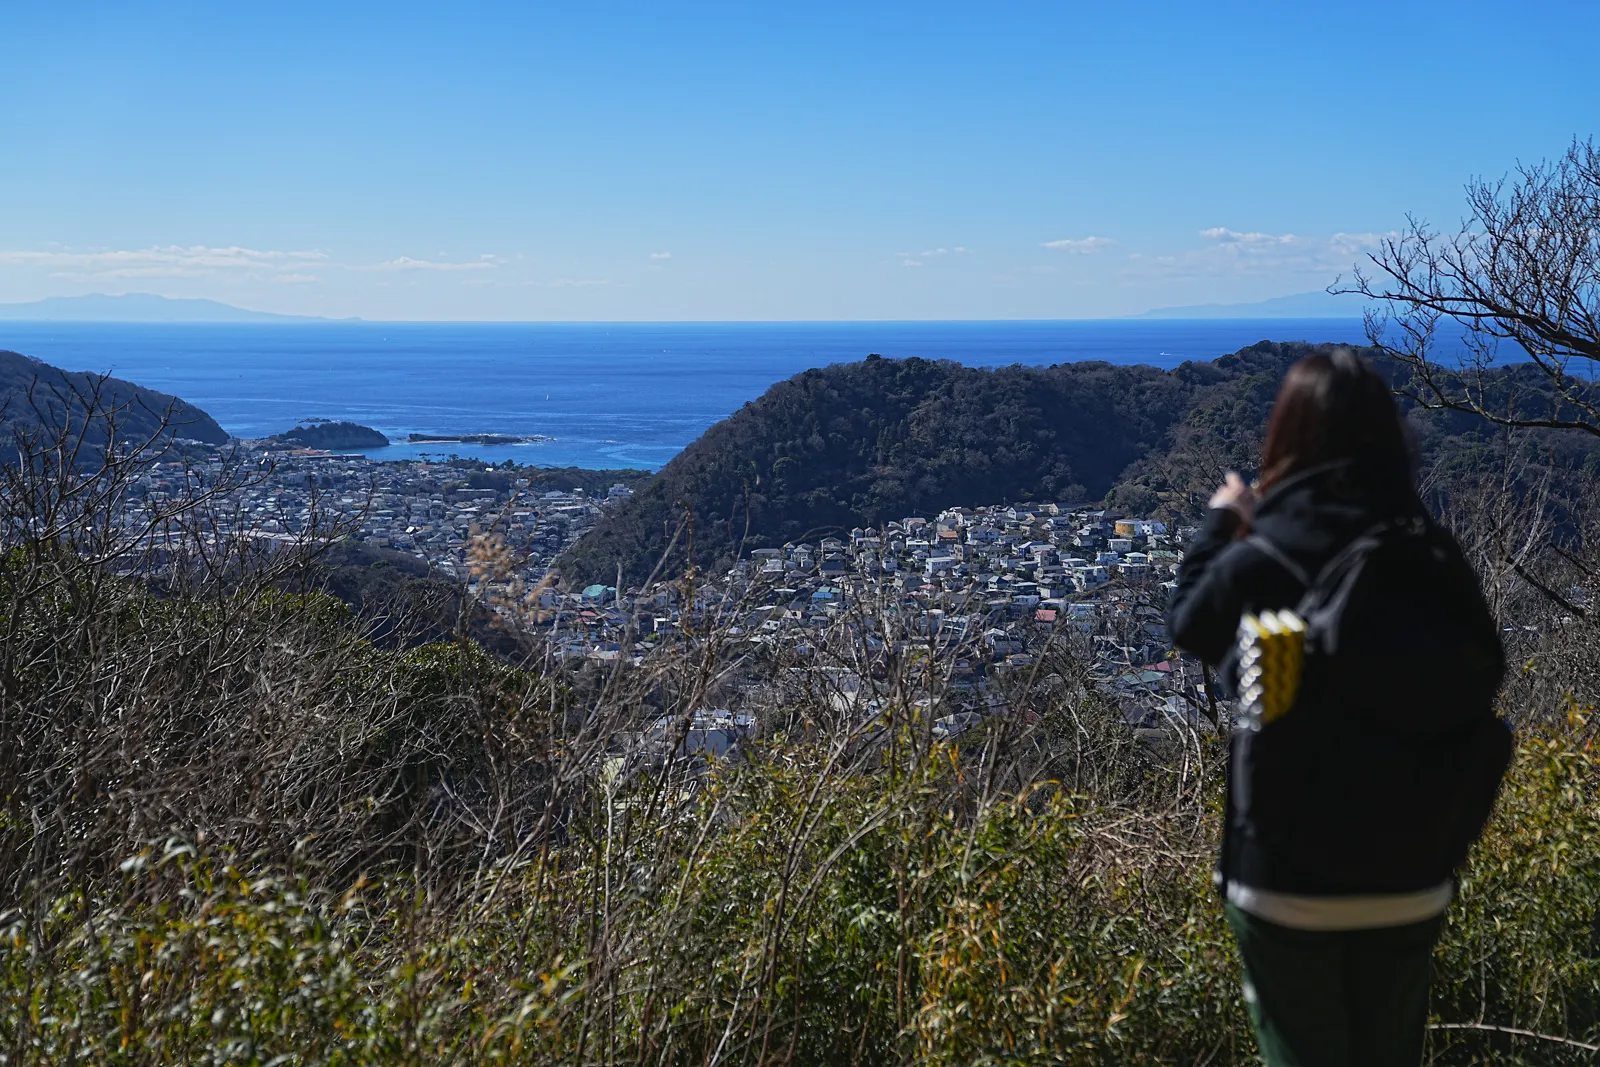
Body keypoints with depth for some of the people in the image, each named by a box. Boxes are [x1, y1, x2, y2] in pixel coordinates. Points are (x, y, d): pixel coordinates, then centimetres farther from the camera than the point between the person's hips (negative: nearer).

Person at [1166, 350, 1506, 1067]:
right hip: (1412, 883, 3)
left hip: (1288, 884, -3)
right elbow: (1482, 678, 8)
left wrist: (1220, 522, 19)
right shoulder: (1436, 563, -9)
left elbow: (1189, 624, 5)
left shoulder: (1256, 565, -17)